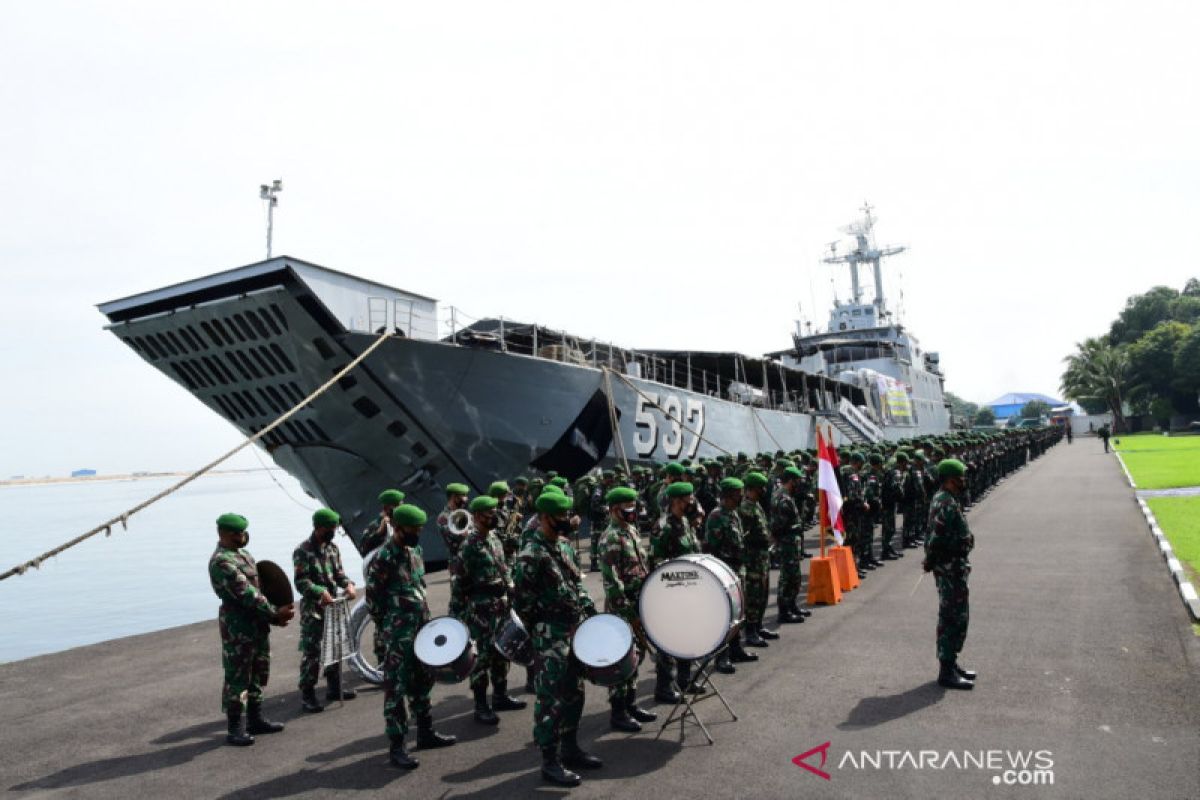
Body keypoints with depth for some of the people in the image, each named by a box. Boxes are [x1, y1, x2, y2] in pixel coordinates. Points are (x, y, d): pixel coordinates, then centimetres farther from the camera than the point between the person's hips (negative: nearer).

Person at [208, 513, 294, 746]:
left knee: (258, 675, 17)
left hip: (258, 625, 10)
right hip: (238, 629, -10)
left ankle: (256, 720, 28)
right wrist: (275, 614, -19)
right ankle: (234, 730, 10)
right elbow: (246, 594, -24)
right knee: (236, 679, 1)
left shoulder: (241, 554, 12)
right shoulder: (221, 561, -20)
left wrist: (275, 613, 0)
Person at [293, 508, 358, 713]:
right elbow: (301, 581, -20)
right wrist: (320, 592, -35)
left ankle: (334, 688, 29)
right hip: (313, 610, -7)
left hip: (333, 606, 7)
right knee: (311, 653, -4)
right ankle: (307, 696, 5)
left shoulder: (332, 548, 7)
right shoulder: (302, 551, -14)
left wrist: (348, 584, -10)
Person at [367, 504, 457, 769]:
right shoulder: (383, 559, -18)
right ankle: (396, 747, 9)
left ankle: (425, 732, 31)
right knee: (396, 688, 0)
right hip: (399, 635, -8)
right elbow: (372, 599, -12)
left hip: (421, 627, 8)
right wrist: (391, 626, -5)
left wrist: (425, 616, 13)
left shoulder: (415, 550, 7)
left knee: (423, 682, 17)